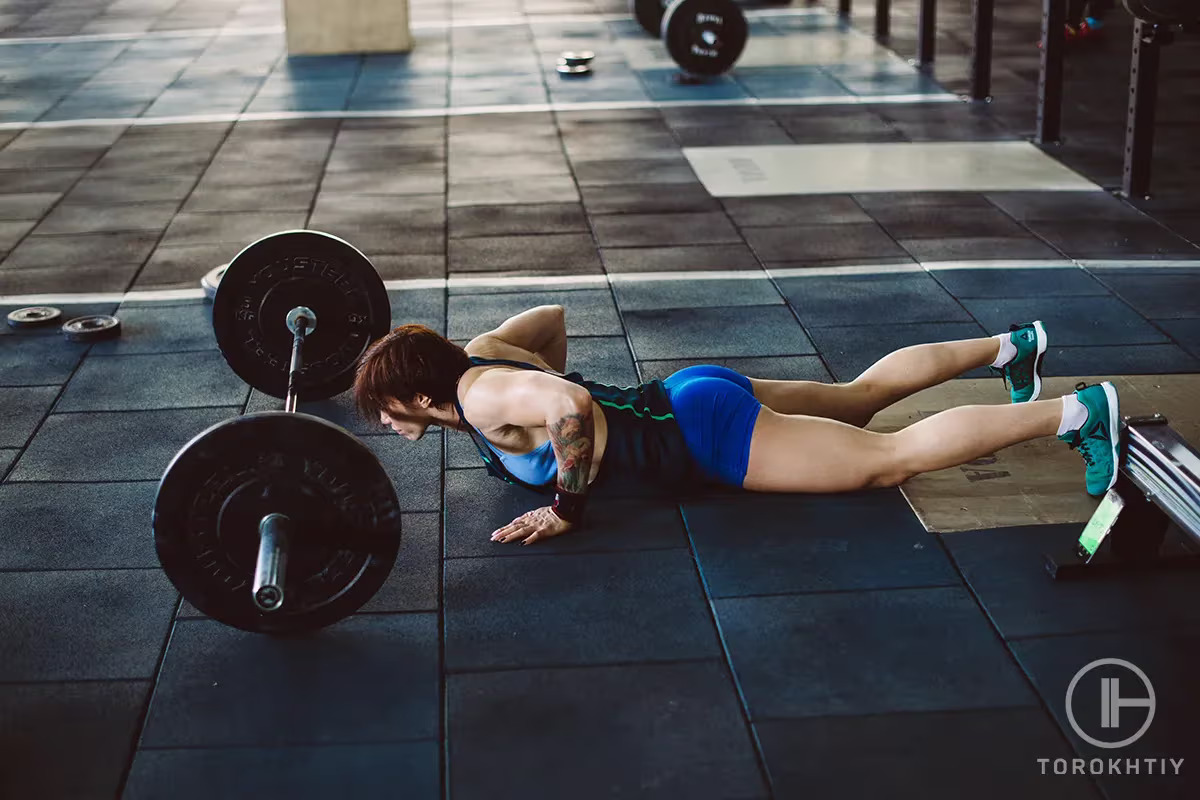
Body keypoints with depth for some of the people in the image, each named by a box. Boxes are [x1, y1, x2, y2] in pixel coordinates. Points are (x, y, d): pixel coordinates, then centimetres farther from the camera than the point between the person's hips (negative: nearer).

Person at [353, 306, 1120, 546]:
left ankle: (1077, 410, -5)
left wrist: (566, 509, -27)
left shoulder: (480, 396, -21)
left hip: (703, 436, -9)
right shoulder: (477, 353, 5)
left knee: (891, 458, -7)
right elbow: (553, 315, 21)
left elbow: (571, 405, -40)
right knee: (861, 395, 24)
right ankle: (1009, 346, 35)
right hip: (688, 398, 9)